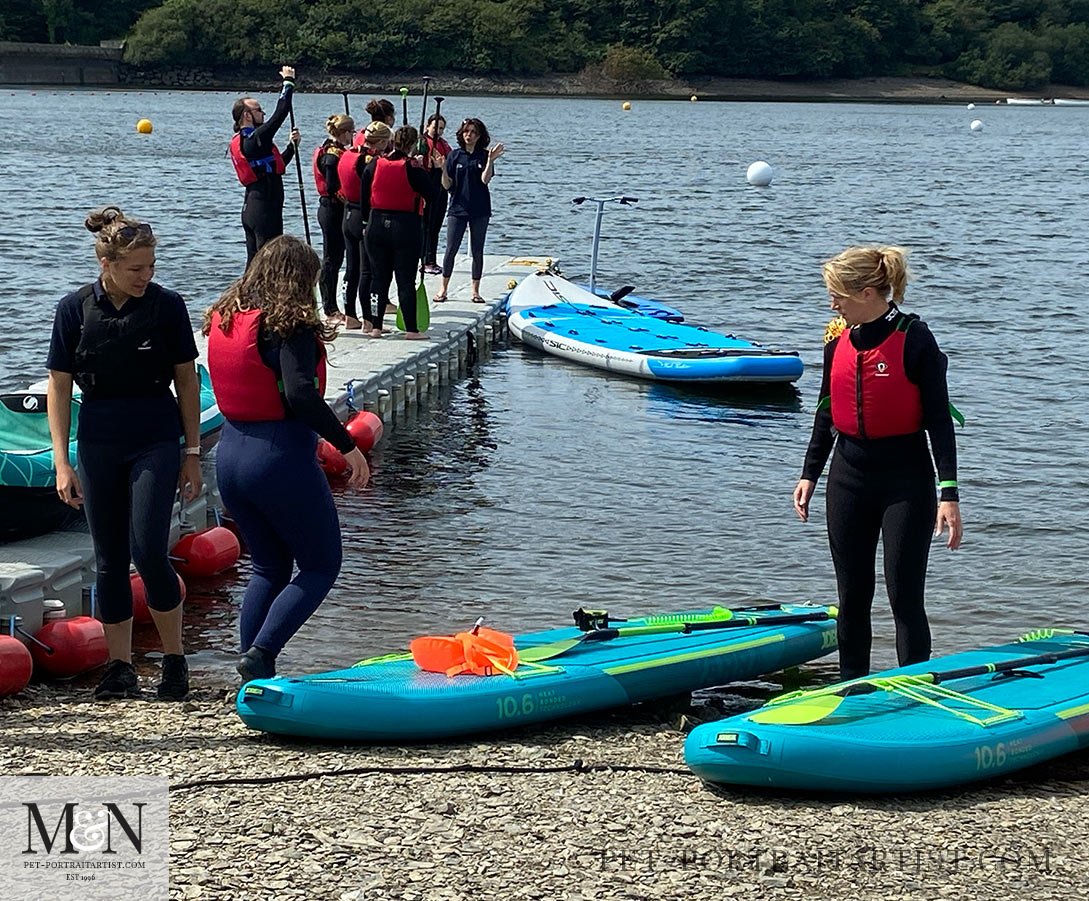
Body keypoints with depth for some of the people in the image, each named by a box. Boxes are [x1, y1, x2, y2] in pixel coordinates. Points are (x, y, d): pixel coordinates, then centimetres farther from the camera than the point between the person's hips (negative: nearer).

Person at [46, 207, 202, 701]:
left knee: (149, 552, -12)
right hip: (98, 443, 2)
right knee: (109, 559, 5)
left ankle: (174, 659, 5)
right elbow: (59, 387, 1)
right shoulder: (75, 308, -4)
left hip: (156, 441, -2)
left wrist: (192, 453, 3)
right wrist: (62, 461, -3)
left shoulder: (167, 306, -6)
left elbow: (187, 381, 2)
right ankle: (119, 667, 14)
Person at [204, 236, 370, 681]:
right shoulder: (290, 325, -15)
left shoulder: (222, 319, 7)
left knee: (269, 566, 19)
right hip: (282, 457, -7)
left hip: (230, 455, 7)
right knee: (321, 565, 8)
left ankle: (256, 678, 14)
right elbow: (300, 394, -26)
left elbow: (232, 387, 9)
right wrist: (348, 445, -20)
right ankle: (260, 654, -8)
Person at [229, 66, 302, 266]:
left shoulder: (239, 142, 16)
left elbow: (276, 165, 22)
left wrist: (292, 146, 14)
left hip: (251, 208, 10)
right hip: (266, 209, -10)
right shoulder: (255, 139, -14)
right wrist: (288, 82, -3)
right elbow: (280, 113, -14)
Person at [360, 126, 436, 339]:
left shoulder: (373, 166, 1)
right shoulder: (413, 170, -12)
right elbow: (432, 197, -7)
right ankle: (411, 329, 2)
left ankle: (376, 326, 12)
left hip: (377, 227, 4)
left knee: (379, 277, 11)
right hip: (406, 228, -4)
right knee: (406, 280, 1)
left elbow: (364, 199, 5)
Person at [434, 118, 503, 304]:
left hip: (480, 210, 0)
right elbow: (447, 185, 1)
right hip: (458, 208, 0)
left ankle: (475, 291, 13)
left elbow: (485, 180, -13)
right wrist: (443, 168, -15)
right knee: (451, 250, -3)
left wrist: (490, 161, -25)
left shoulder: (484, 156, 2)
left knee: (477, 251, 5)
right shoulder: (455, 155, 4)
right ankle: (443, 289, 7)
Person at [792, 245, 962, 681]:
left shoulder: (914, 339, -12)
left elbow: (939, 418, -12)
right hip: (850, 474, 6)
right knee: (852, 595, 11)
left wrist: (949, 493, -16)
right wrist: (809, 474, 17)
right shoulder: (838, 343, 6)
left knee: (905, 596, -4)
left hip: (906, 478, -6)